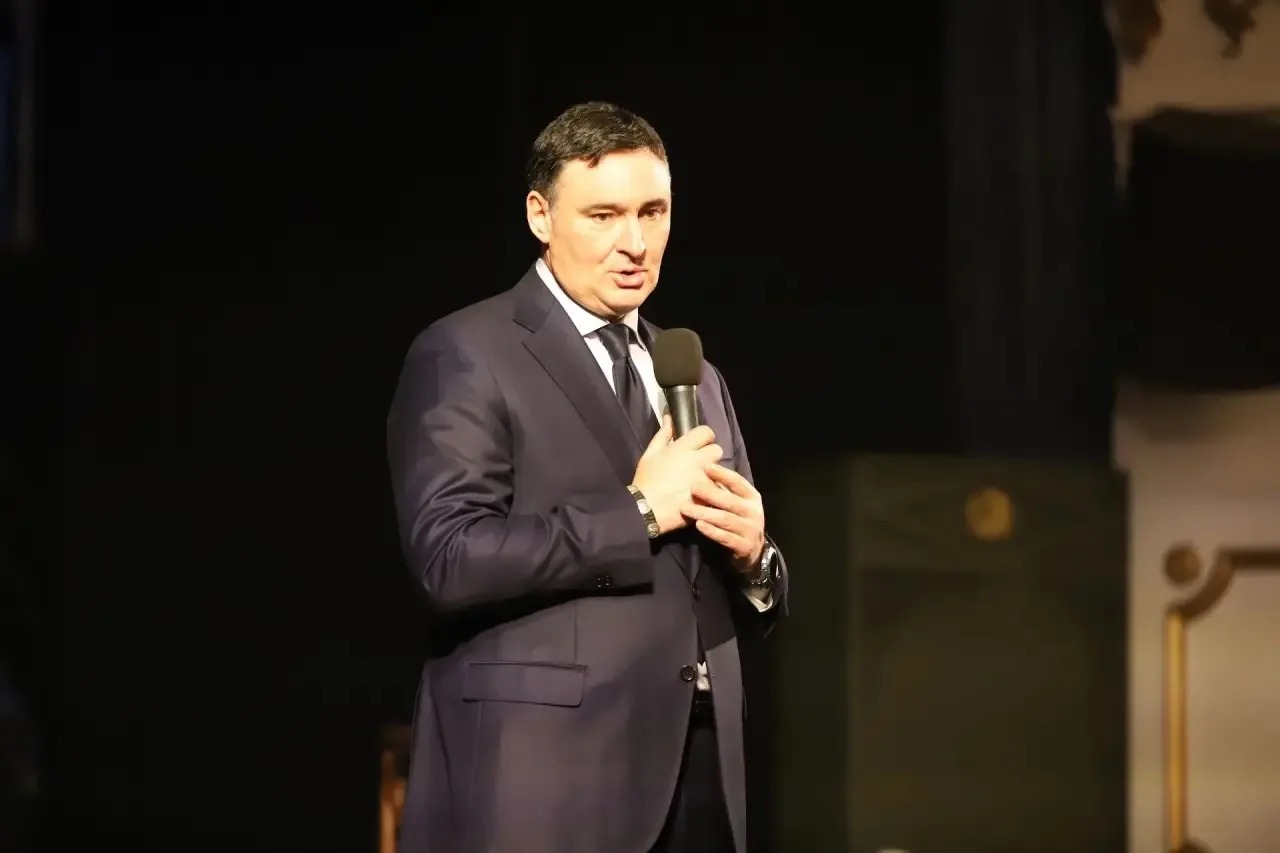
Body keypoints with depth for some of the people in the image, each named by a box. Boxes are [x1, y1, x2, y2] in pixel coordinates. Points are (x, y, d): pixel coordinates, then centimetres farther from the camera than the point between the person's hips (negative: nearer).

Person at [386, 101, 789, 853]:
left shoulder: (697, 379, 19)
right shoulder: (465, 356, -2)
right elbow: (451, 558, -16)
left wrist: (753, 556, 0)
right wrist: (636, 511, -13)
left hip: (695, 777, 6)